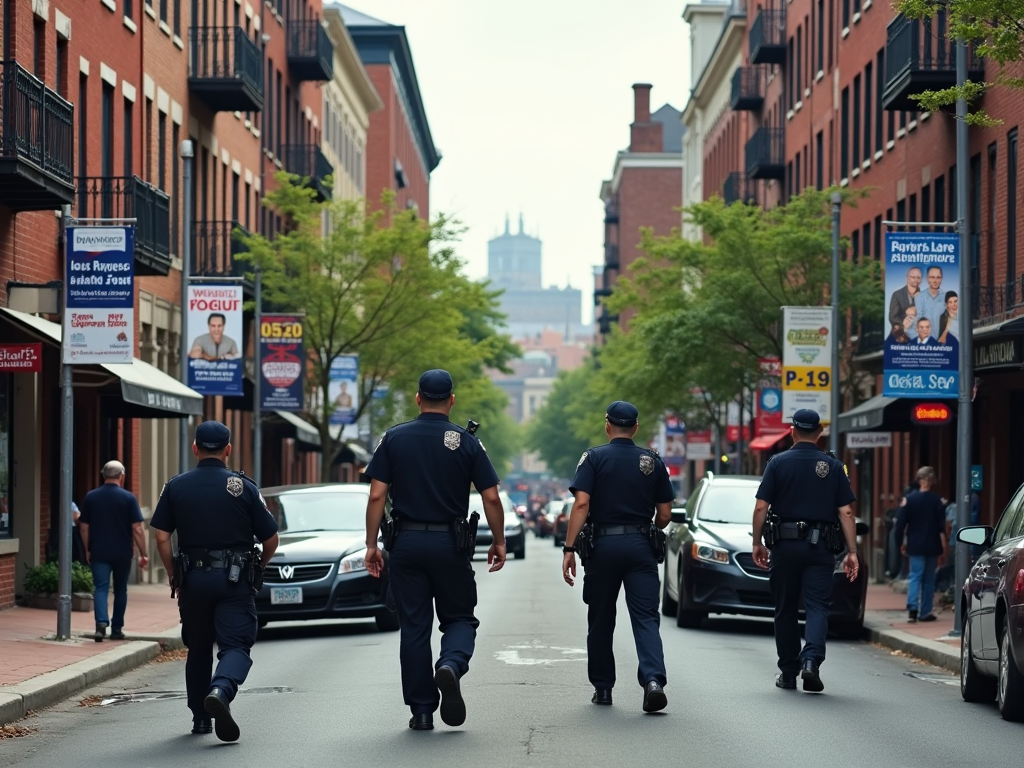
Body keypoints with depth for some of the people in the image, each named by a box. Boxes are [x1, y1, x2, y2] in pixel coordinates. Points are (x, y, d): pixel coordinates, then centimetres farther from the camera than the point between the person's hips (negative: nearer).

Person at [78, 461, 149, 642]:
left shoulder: (91, 497, 1)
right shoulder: (128, 498, -6)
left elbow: (84, 527, 6)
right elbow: (137, 529, -8)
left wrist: (87, 550, 17)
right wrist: (143, 554, -2)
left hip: (99, 552, 1)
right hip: (122, 553, 0)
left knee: (101, 588, -3)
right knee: (120, 590, 14)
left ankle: (101, 622, -25)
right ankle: (116, 629, 19)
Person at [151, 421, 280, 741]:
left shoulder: (176, 487, 3)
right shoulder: (244, 487, -1)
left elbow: (161, 537, -2)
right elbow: (271, 540, 0)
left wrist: (174, 575, 9)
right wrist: (257, 567, 18)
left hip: (192, 579, 2)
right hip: (234, 581, -2)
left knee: (198, 649, 16)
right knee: (236, 645, -2)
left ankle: (200, 718, 21)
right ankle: (220, 690, -31)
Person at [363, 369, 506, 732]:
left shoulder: (393, 438, 0)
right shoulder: (466, 442, -2)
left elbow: (377, 496, -5)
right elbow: (491, 497, -4)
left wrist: (371, 544, 1)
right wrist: (499, 542, 8)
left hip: (406, 542, 1)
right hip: (451, 544, -1)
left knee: (414, 627, 7)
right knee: (459, 618, 13)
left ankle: (421, 710, 7)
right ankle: (451, 665, -18)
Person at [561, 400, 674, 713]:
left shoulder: (593, 458, -1)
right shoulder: (653, 461, 7)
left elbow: (581, 504, -12)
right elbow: (664, 515, 7)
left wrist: (569, 549, -12)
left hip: (603, 545, -1)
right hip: (640, 546, 1)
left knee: (601, 619, 12)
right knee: (646, 617, -3)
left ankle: (602, 687, 20)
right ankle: (653, 680, -23)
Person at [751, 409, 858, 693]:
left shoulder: (778, 463, 0)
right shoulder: (834, 466, 3)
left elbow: (761, 507, -4)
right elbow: (846, 512, 0)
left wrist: (757, 543, 4)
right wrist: (852, 552, 1)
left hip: (785, 544, 0)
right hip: (819, 547, 0)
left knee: (785, 609, 10)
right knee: (817, 606, -1)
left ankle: (788, 672, 15)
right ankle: (811, 659, -23)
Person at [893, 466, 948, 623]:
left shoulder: (909, 499, -3)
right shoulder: (937, 501, -3)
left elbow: (901, 523, -4)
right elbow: (942, 526, -3)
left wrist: (901, 543, 6)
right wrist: (944, 549, 1)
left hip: (915, 546, 0)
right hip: (932, 546, 0)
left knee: (915, 576, -1)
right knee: (929, 579, 10)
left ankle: (912, 607, -22)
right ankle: (925, 612, 10)